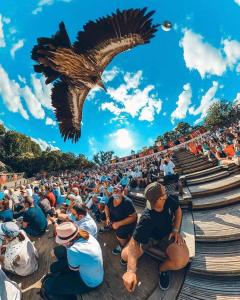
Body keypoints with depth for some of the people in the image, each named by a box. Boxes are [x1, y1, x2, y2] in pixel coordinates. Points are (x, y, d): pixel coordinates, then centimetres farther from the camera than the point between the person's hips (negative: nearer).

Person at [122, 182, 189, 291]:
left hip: (167, 235, 3)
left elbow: (177, 209, -3)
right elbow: (134, 240, -37)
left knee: (182, 261, -28)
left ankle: (163, 268, 8)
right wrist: (131, 270, -49)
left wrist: (176, 230, -14)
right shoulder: (147, 218, -36)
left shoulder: (168, 200, -25)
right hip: (150, 237, -2)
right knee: (125, 255, -16)